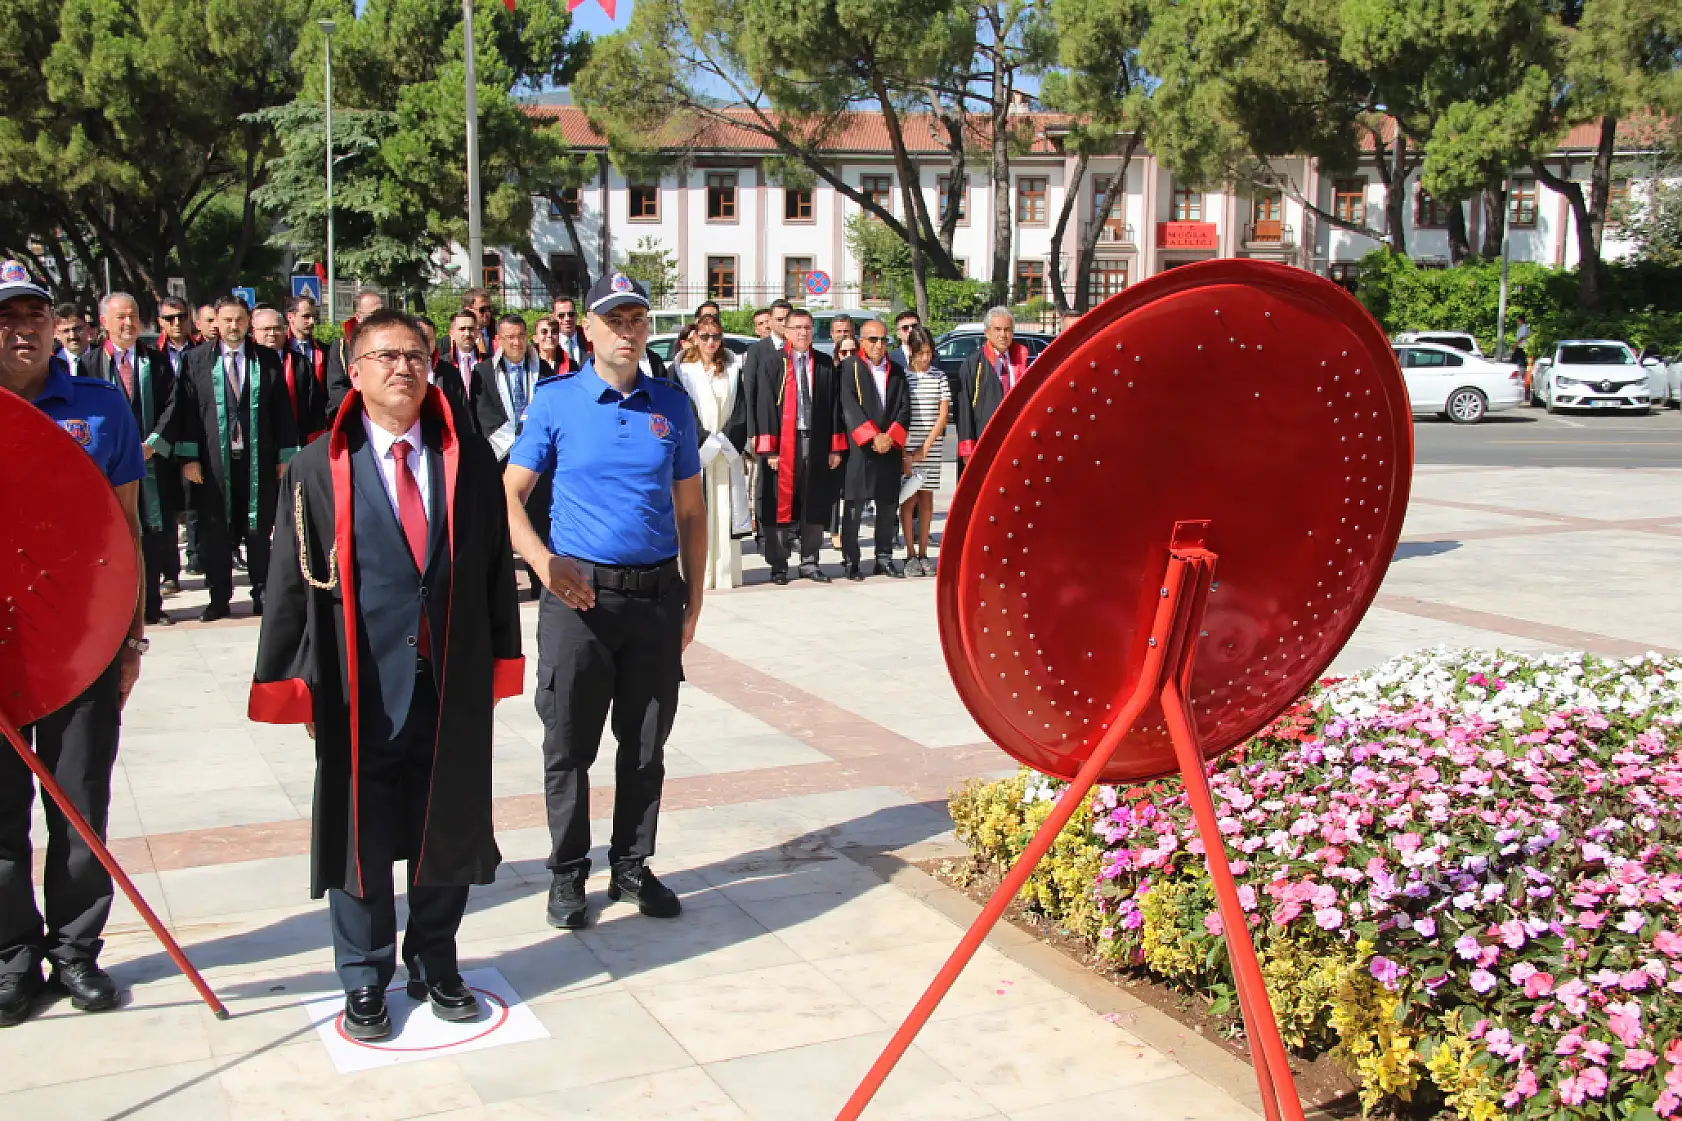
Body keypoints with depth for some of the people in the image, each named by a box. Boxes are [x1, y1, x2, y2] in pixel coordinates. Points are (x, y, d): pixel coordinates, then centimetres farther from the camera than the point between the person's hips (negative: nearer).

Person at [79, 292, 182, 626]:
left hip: (153, 460, 2)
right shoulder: (90, 361, 5)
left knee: (156, 536, 3)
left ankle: (151, 607, 13)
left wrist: (153, 443, -9)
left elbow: (172, 406, 3)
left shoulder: (156, 361, 10)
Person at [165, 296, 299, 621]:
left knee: (259, 532, 5)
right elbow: (186, 410, 1)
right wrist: (188, 457, -5)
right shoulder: (197, 360, 4)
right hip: (213, 462, 0)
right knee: (215, 533, 5)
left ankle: (262, 594, 16)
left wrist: (285, 456, 2)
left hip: (258, 461, 0)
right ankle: (219, 599, 14)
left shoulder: (267, 360, 5)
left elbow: (282, 410, 5)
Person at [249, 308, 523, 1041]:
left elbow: (496, 563, 8)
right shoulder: (319, 467, 0)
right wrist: (288, 679, -4)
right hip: (362, 685, -2)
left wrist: (500, 659, 6)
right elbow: (291, 581, -1)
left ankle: (435, 963, 32)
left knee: (448, 827, 12)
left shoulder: (468, 459, 6)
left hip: (452, 680, 2)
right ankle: (364, 979, 27)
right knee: (361, 834, 8)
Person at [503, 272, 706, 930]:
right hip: (578, 595, -2)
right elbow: (510, 494, 0)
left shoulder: (672, 405, 8)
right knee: (570, 745, 6)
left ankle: (632, 867, 26)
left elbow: (690, 510, 11)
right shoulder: (556, 401, 1)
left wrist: (693, 599, 6)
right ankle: (567, 875, 20)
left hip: (657, 597, 2)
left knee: (645, 745, 11)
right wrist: (542, 561, -17)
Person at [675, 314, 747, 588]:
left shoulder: (733, 368, 10)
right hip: (695, 450, -2)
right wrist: (706, 441, -13)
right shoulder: (684, 370, 3)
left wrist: (725, 441, -8)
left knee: (727, 510, 0)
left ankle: (727, 571, 3)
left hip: (728, 451, 2)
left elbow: (740, 410, 5)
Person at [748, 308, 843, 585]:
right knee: (780, 504, 1)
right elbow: (764, 407, -5)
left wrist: (835, 447, 2)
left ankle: (809, 562, 18)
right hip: (784, 444, -3)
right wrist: (769, 449, -11)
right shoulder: (773, 363, -2)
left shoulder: (825, 364, 7)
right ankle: (778, 564, 10)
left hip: (816, 442, 3)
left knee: (814, 504, 8)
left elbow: (834, 405, 8)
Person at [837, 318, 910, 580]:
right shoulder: (848, 368, 0)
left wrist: (890, 437, -8)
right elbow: (849, 408, -10)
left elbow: (904, 408, 8)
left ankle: (884, 559, 17)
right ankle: (851, 561, 3)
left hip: (890, 448, 5)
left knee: (888, 507, 8)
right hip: (858, 449, -4)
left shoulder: (896, 372, 15)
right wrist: (873, 437, -17)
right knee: (854, 507, -3)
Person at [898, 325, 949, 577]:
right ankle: (910, 556, 3)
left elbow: (943, 415, 1)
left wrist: (925, 447, -7)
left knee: (926, 498, 5)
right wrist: (903, 452, -9)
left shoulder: (939, 376, 5)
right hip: (905, 446, -2)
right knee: (909, 499, -1)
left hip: (932, 447, 2)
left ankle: (923, 554, 10)